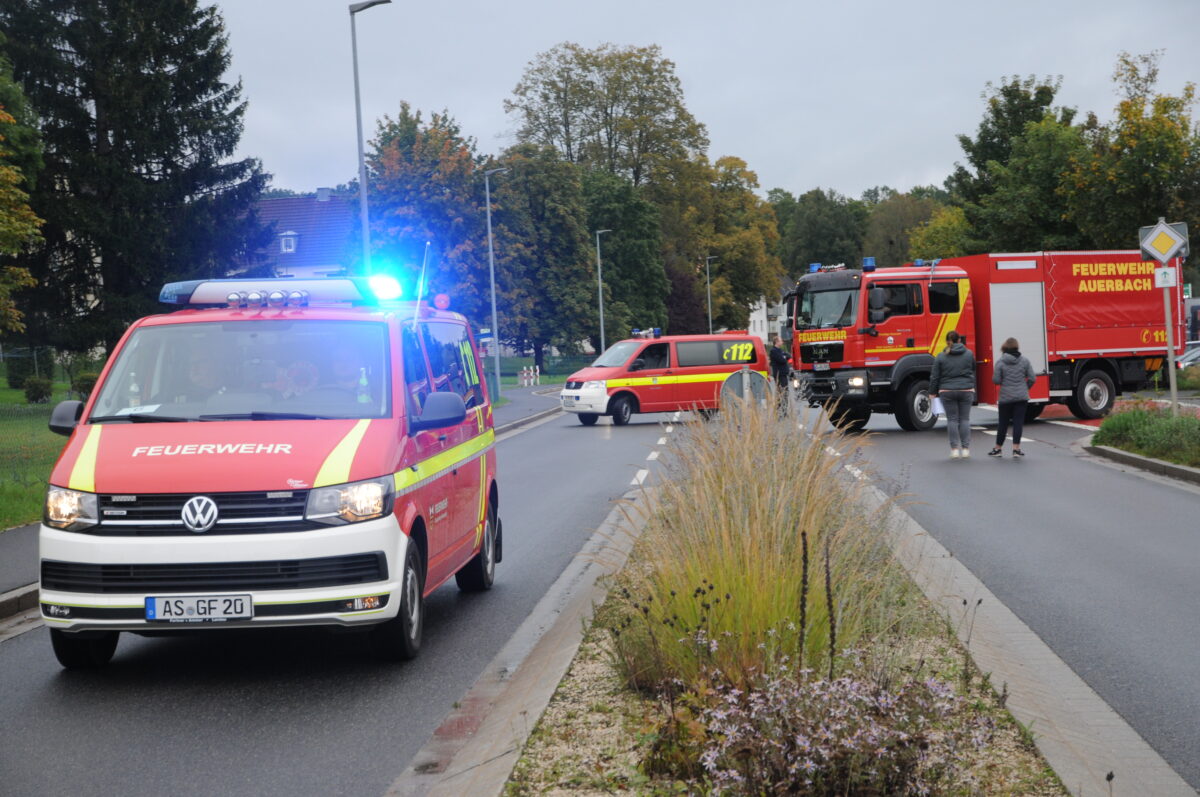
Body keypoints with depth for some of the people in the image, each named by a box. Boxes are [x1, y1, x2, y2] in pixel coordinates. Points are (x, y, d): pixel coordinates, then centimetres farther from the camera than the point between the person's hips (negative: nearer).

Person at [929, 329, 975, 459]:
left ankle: (954, 448, 1)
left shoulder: (941, 357, -3)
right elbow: (973, 371, 16)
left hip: (947, 391, -1)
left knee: (952, 419, 4)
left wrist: (932, 392, 6)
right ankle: (965, 448, 3)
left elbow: (935, 376, -2)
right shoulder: (969, 354, 2)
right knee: (964, 419, 6)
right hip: (966, 390, 1)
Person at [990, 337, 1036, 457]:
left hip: (1005, 397, -1)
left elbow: (996, 380, -9)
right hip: (1021, 396, 1)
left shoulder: (1000, 362, -7)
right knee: (1018, 422, 2)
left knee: (1003, 423, 8)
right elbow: (1031, 378, -1)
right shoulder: (1025, 360, -1)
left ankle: (998, 448, 18)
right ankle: (1016, 448, -1)